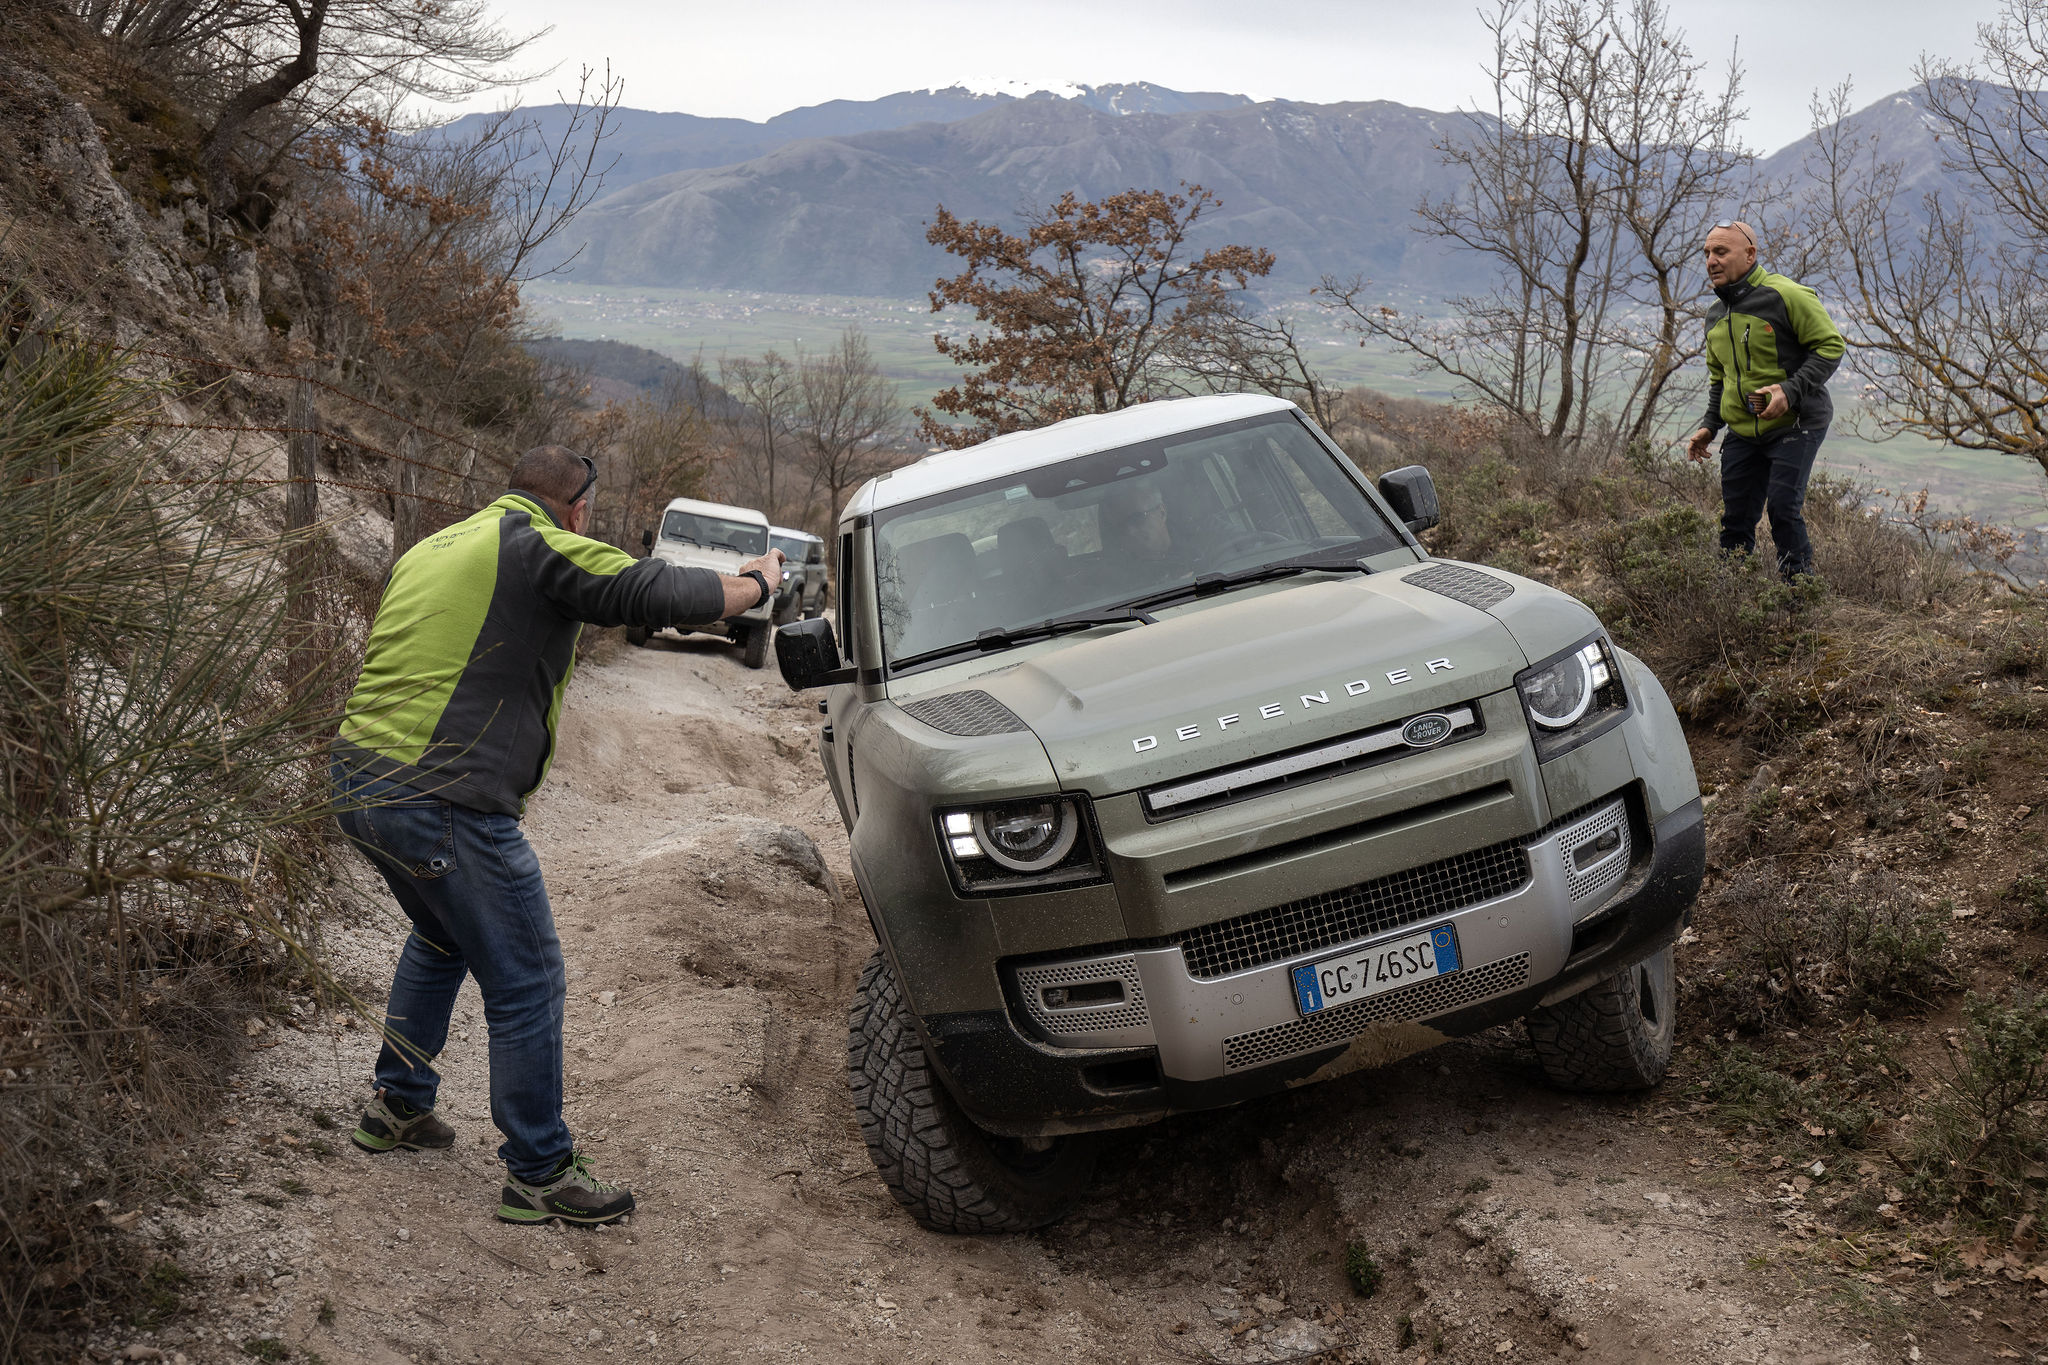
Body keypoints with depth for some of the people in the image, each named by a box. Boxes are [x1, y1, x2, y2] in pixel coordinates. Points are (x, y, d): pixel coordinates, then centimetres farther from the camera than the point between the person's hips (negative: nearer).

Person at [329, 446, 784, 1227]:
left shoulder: (428, 551, 18)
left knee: (442, 940, 32)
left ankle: (397, 1106, 42)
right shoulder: (542, 549, -7)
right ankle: (539, 1176, 9)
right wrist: (758, 582, 6)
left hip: (358, 781, 9)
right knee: (526, 984, 1)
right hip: (446, 804, -9)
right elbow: (657, 594, -11)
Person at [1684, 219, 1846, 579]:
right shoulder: (1715, 315, 12)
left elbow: (1830, 346, -13)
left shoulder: (1786, 296, -13)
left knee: (1783, 507, -16)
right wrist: (1710, 425, 13)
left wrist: (1791, 390, -25)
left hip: (1794, 425, -7)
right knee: (1735, 519, 4)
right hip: (1742, 434, 7)